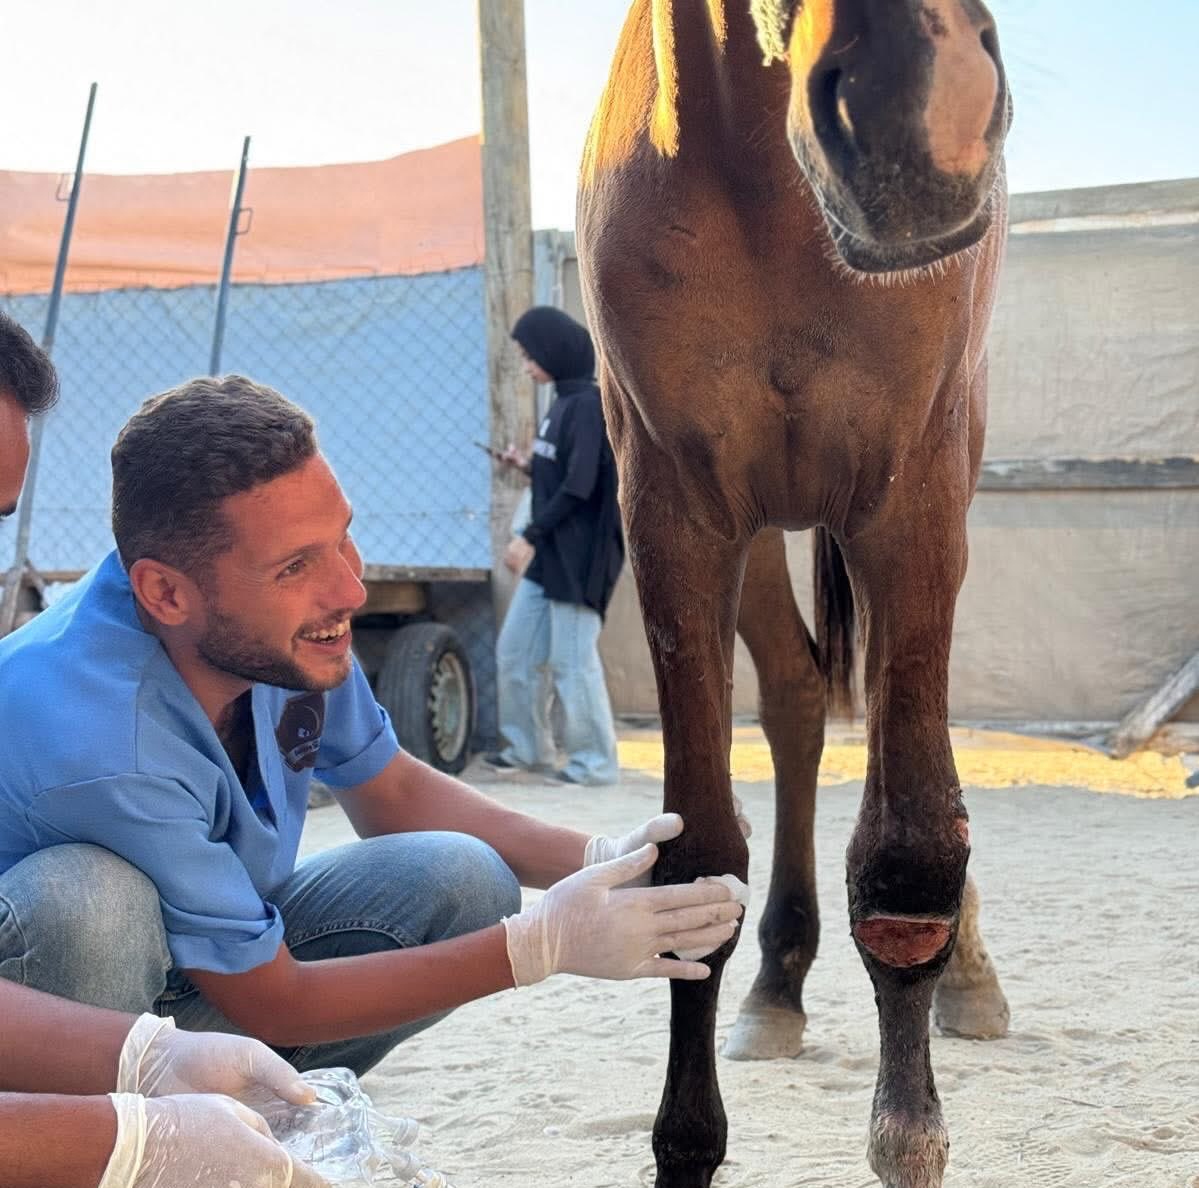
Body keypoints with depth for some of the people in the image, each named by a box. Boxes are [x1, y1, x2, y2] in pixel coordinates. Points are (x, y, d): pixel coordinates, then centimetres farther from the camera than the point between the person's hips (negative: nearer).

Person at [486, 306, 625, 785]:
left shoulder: (590, 405, -15)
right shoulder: (565, 403, 12)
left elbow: (580, 487, -20)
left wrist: (530, 537, -20)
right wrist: (529, 466, 3)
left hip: (578, 557, -9)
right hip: (548, 553, 9)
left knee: (572, 660, -4)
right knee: (514, 650, 11)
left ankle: (594, 761, 6)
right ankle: (522, 748, 22)